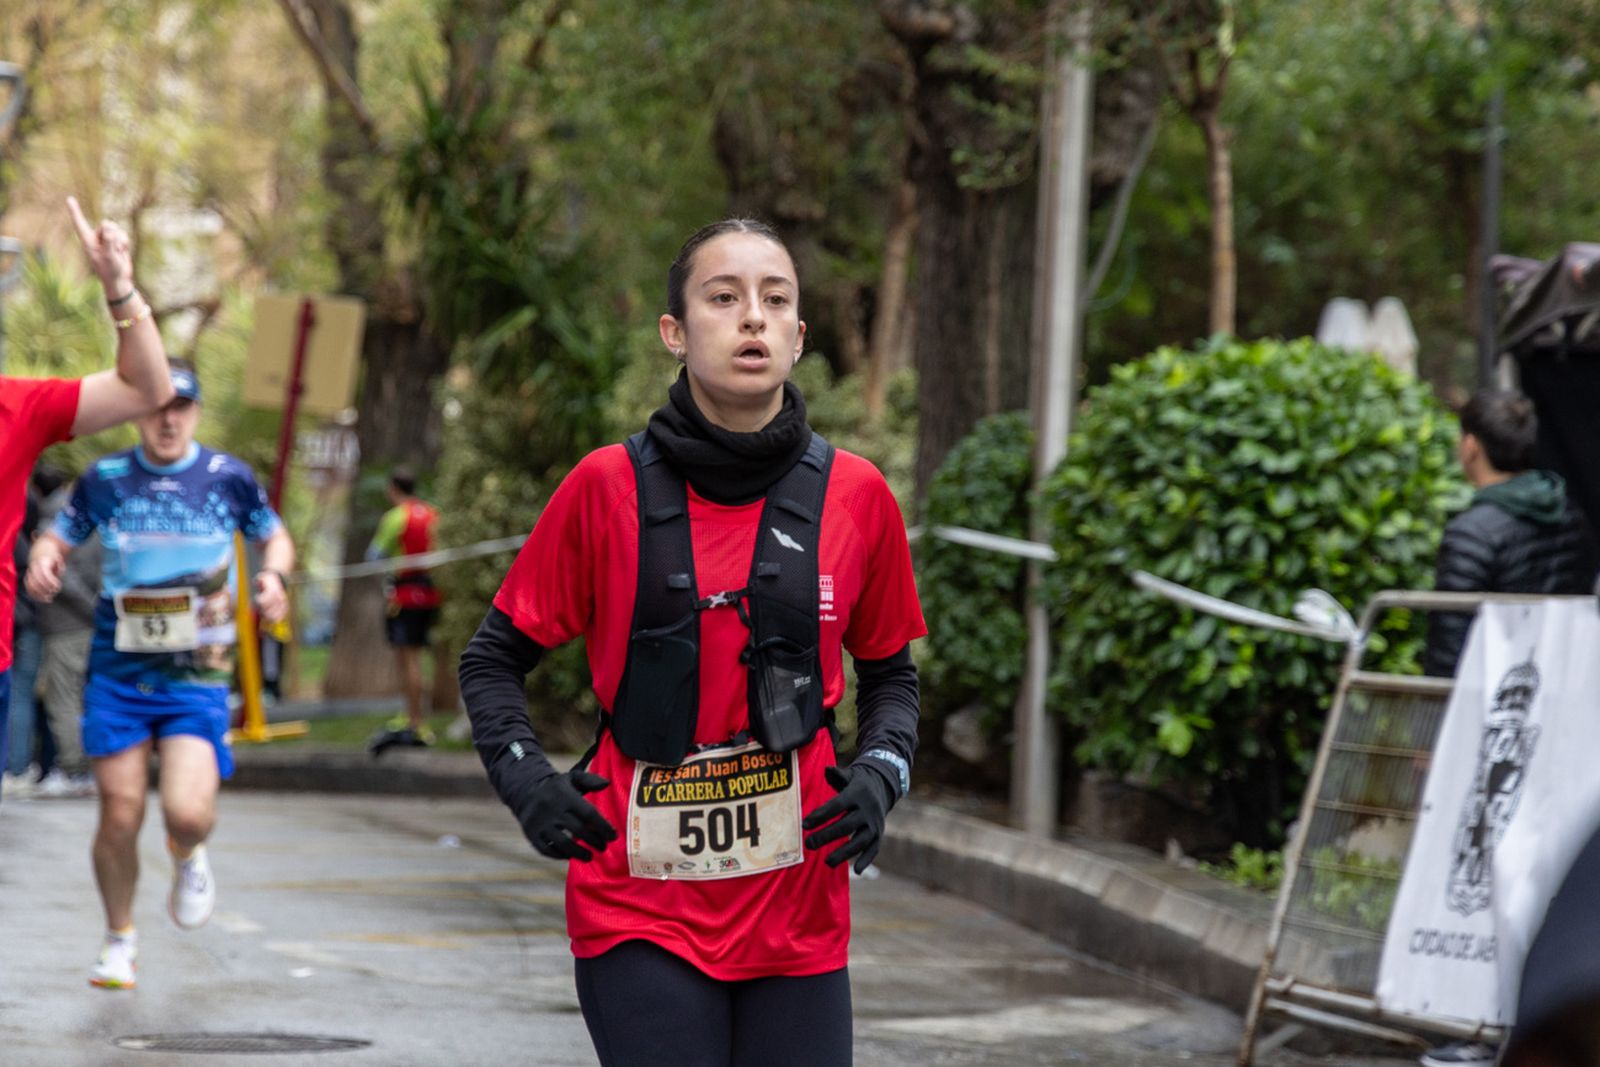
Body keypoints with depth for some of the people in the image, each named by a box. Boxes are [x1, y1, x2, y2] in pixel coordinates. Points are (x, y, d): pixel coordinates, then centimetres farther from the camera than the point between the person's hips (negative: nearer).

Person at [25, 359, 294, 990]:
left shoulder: (228, 478, 1)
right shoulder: (105, 479, 2)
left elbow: (274, 536, 16)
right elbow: (59, 536, 14)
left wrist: (273, 574, -6)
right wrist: (43, 560, -9)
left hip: (198, 677, -1)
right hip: (119, 672, 1)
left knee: (187, 812, -19)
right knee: (120, 815, -2)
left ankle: (188, 856, 20)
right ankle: (119, 938, 22)